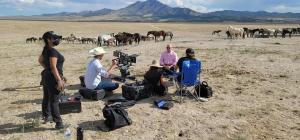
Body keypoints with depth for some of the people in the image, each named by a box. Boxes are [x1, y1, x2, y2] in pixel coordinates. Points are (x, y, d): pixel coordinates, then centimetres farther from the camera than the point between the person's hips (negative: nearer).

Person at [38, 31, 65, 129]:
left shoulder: (46, 49, 8)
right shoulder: (52, 51, -21)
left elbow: (40, 60, 23)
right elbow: (53, 67, -25)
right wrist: (59, 80, -23)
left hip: (46, 76, 10)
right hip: (53, 78, -10)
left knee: (46, 98, 21)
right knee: (54, 101, -6)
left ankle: (46, 117, 37)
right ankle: (58, 123, 1)